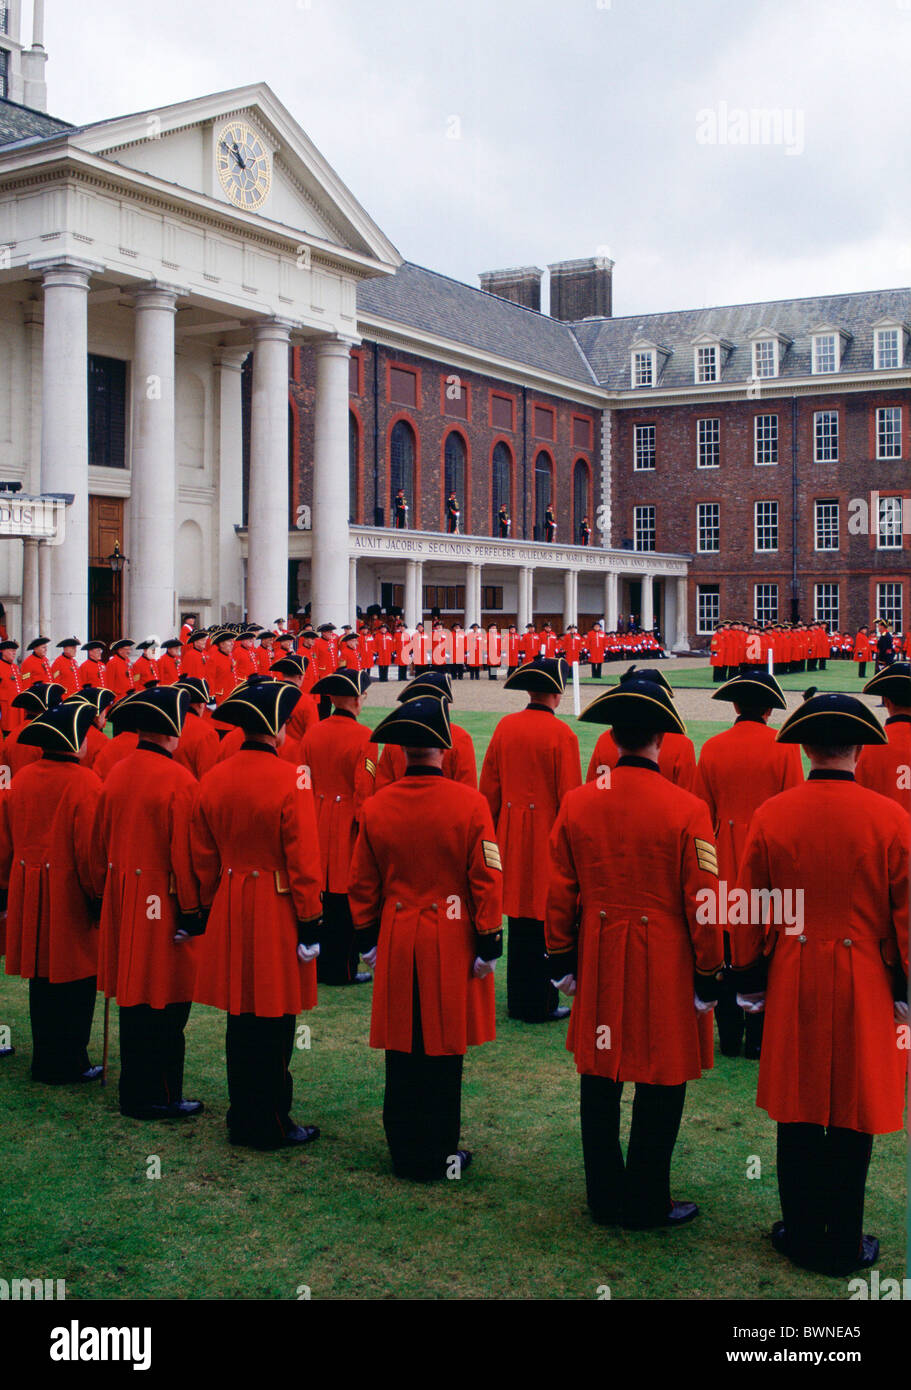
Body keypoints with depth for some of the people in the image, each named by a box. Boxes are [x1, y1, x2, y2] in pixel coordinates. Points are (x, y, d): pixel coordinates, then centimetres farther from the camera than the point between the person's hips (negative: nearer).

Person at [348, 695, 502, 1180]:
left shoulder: (376, 806, -3)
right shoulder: (470, 804, -12)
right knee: (443, 1049, 7)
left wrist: (368, 939, 16)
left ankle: (405, 1153, 23)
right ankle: (438, 1154, 17)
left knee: (402, 1050, 12)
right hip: (452, 944, -3)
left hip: (397, 943, 3)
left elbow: (363, 884, 5)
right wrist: (488, 943, -2)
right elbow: (487, 880, -10)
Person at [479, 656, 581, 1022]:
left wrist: (494, 832, 17)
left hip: (512, 835, 6)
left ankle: (518, 1001, 21)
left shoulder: (505, 727, 3)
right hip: (548, 836, -5)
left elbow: (489, 786, 8)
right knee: (545, 919, 2)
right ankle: (540, 1004, 8)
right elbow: (570, 795, -11)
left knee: (519, 917, 13)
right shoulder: (562, 734, -12)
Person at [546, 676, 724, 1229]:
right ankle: (647, 1203, 20)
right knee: (661, 1082, 10)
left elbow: (560, 892, 3)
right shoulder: (687, 809, -14)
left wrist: (562, 959, 15)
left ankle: (605, 1198, 26)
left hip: (599, 960, 4)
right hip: (665, 966, -4)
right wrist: (708, 976, 1)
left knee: (599, 1081, 14)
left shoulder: (577, 803, -3)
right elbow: (702, 902, -10)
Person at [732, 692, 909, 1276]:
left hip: (794, 981, 2)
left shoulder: (771, 815, -5)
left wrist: (752, 978, 12)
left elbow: (750, 911, 1)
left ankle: (802, 1234, 23)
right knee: (853, 1119, 9)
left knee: (798, 1113, 13)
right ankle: (844, 1245, 20)